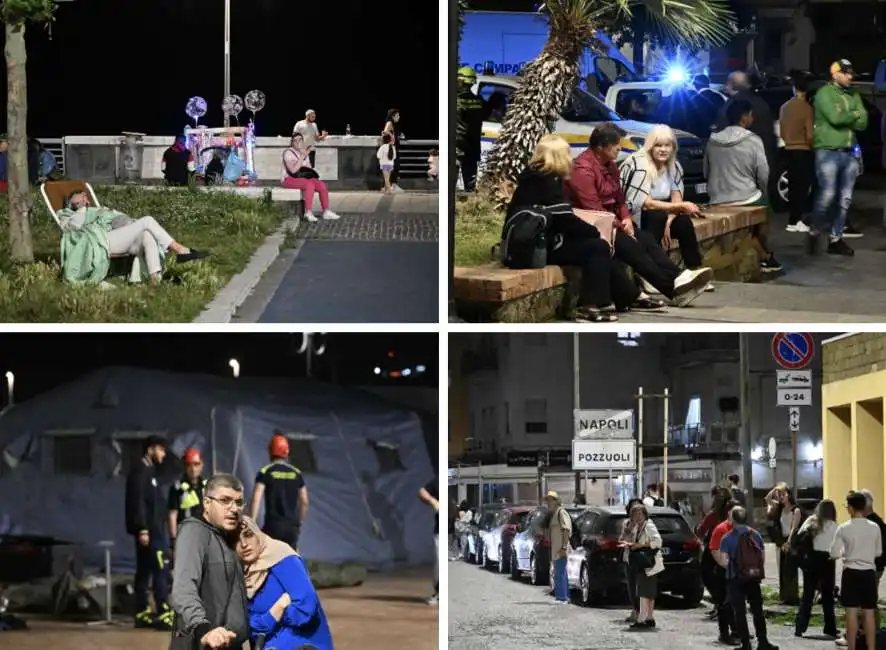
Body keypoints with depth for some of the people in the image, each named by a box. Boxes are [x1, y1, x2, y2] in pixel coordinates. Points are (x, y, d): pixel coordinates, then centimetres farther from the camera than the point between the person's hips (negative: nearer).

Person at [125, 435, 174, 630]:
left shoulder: (148, 470, 20)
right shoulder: (140, 470, -10)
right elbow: (138, 502, -18)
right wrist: (142, 529, -23)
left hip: (152, 529, 10)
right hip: (147, 529, -10)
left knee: (145, 570, 9)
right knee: (161, 568, -13)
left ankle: (143, 613, 11)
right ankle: (164, 614, -17)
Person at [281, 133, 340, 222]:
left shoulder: (304, 152, 13)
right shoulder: (288, 153, -11)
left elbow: (309, 168, 16)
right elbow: (293, 170, -24)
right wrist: (302, 156, -25)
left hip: (304, 178, 7)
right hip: (290, 179, -7)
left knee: (322, 185, -15)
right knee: (310, 184, -34)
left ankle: (326, 212, -12)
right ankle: (308, 213, -35)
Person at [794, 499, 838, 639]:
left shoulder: (811, 521, 6)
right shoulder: (832, 525, -4)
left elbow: (799, 537, 1)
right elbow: (834, 547, -8)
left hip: (811, 560, 3)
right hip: (826, 560, -3)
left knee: (807, 594, 9)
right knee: (827, 596, 5)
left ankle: (800, 627, 2)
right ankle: (830, 630, 6)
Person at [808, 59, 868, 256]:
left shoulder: (854, 96, 13)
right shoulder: (824, 93, -6)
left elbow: (863, 123, 3)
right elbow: (835, 118, -19)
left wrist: (845, 118, -11)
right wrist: (855, 115, -4)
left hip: (849, 153, 6)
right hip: (828, 152, -6)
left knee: (845, 199, 6)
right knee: (827, 195, -11)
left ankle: (836, 239, 13)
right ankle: (815, 232, 8)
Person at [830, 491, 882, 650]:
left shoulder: (844, 528, -10)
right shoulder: (875, 527, -2)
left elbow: (834, 554, -8)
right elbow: (878, 552, 8)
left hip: (851, 572, -2)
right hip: (869, 572, 2)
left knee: (852, 612, 2)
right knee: (869, 612, 6)